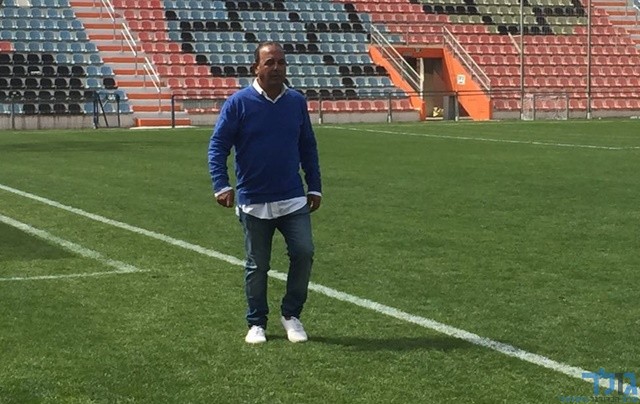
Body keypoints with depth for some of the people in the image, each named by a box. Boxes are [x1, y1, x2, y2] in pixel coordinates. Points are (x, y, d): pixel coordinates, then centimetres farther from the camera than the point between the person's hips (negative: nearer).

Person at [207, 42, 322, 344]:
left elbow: (308, 147, 13)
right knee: (257, 265, 7)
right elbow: (217, 146, -7)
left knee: (303, 253, -8)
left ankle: (291, 314, 11)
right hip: (253, 202, -2)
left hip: (293, 199, 2)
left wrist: (314, 187, 11)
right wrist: (221, 185, -18)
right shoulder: (239, 102, -7)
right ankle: (256, 323, 24)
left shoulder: (297, 102, 4)